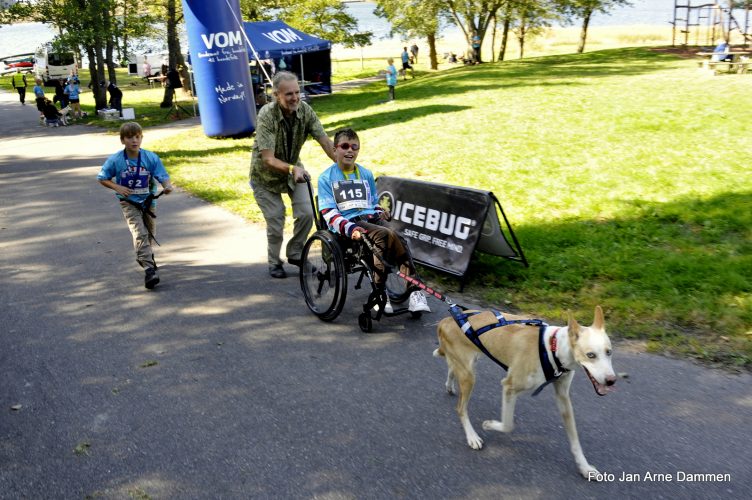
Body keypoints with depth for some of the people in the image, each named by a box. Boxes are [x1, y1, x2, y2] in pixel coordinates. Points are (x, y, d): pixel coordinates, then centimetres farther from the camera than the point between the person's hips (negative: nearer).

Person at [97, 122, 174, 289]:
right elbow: (102, 178, 1)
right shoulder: (115, 160, -12)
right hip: (129, 202, -3)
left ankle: (143, 255, 50)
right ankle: (149, 270, -21)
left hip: (148, 200, 3)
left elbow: (163, 177, -16)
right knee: (140, 233, -17)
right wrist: (117, 188, -16)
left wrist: (168, 186, -39)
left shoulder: (151, 158, -12)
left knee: (150, 233, 18)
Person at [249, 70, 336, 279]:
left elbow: (325, 141, -20)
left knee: (306, 214, -8)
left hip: (294, 170, 4)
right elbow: (268, 159, -36)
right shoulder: (266, 115, -31)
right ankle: (274, 262, 22)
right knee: (275, 222, -4)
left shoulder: (305, 110, -19)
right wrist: (292, 169, -52)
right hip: (266, 175, -3)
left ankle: (295, 254, 16)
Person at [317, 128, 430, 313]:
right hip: (347, 224, -4)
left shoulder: (366, 174, 23)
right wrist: (350, 227, -21)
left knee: (381, 242, -33)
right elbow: (329, 214, -3)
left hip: (371, 220, 4)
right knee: (388, 235, -31)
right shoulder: (326, 178, 8)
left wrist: (381, 213, 4)